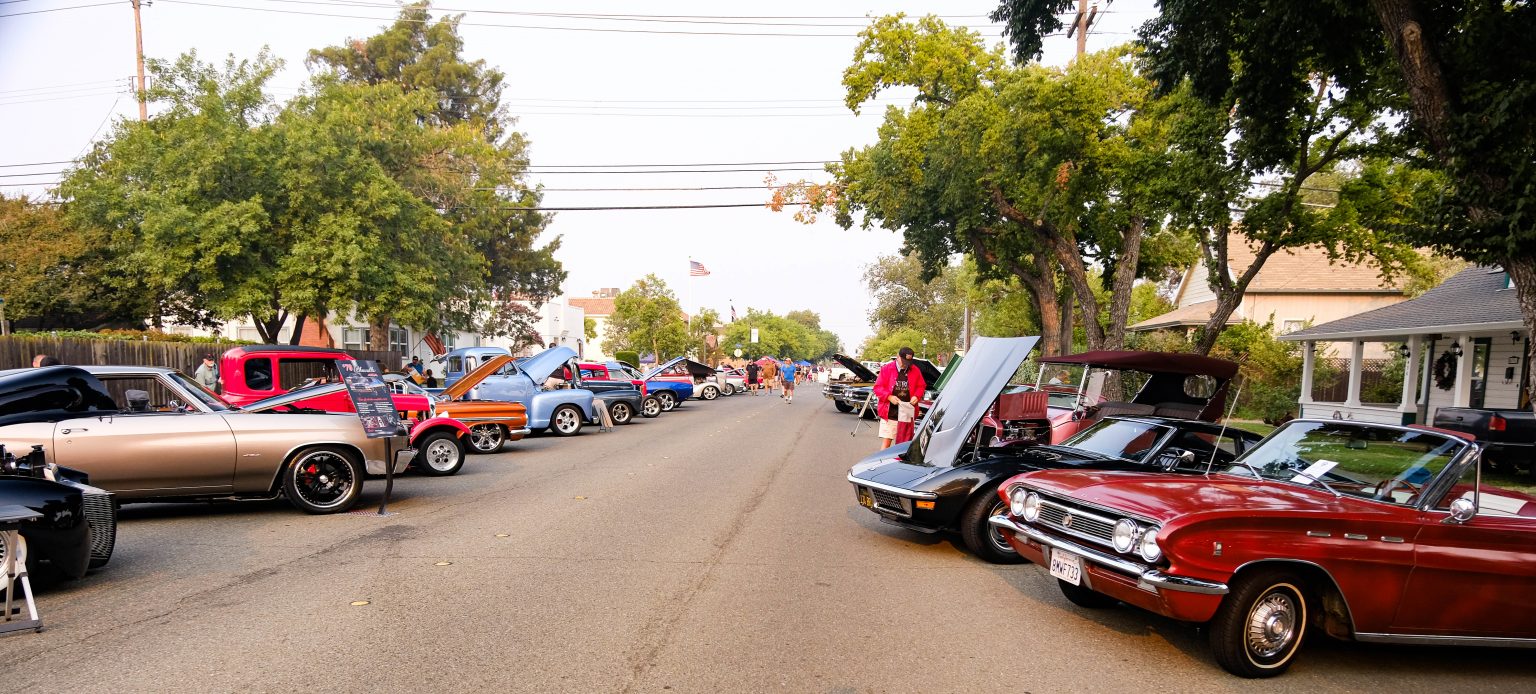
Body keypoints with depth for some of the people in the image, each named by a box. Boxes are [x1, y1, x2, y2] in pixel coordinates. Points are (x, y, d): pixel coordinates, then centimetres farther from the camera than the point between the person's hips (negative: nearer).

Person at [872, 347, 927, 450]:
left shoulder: (915, 371, 5)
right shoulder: (887, 369, -2)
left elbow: (921, 386, 16)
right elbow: (878, 387, -2)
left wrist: (917, 396, -4)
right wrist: (889, 397, -16)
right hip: (890, 414, -2)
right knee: (886, 442, -4)